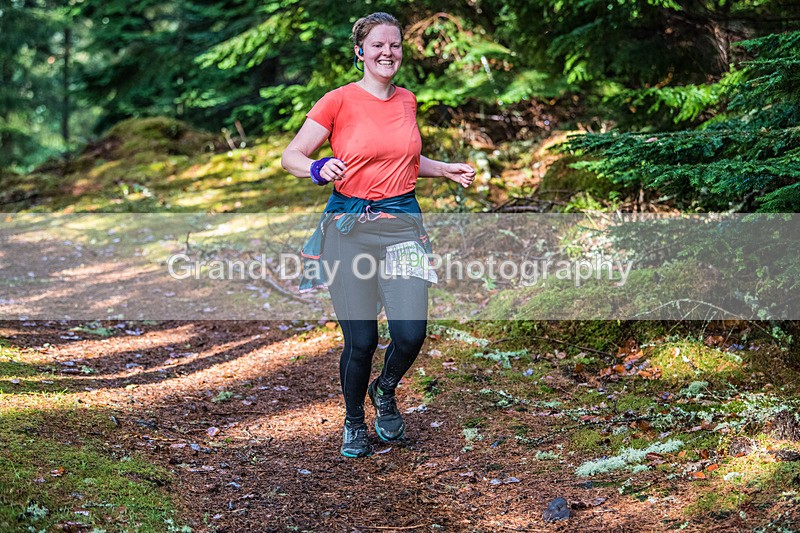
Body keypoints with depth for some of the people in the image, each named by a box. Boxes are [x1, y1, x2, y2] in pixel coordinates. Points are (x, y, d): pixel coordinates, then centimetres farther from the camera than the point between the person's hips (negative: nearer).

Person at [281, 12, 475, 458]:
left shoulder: (407, 100, 11)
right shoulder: (339, 101, -4)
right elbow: (291, 156, -2)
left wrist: (446, 170, 16)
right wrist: (320, 168, -21)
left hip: (403, 222, 3)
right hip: (350, 225, -3)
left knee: (411, 333, -9)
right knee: (361, 340, -3)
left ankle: (385, 392, 25)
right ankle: (354, 422, 24)